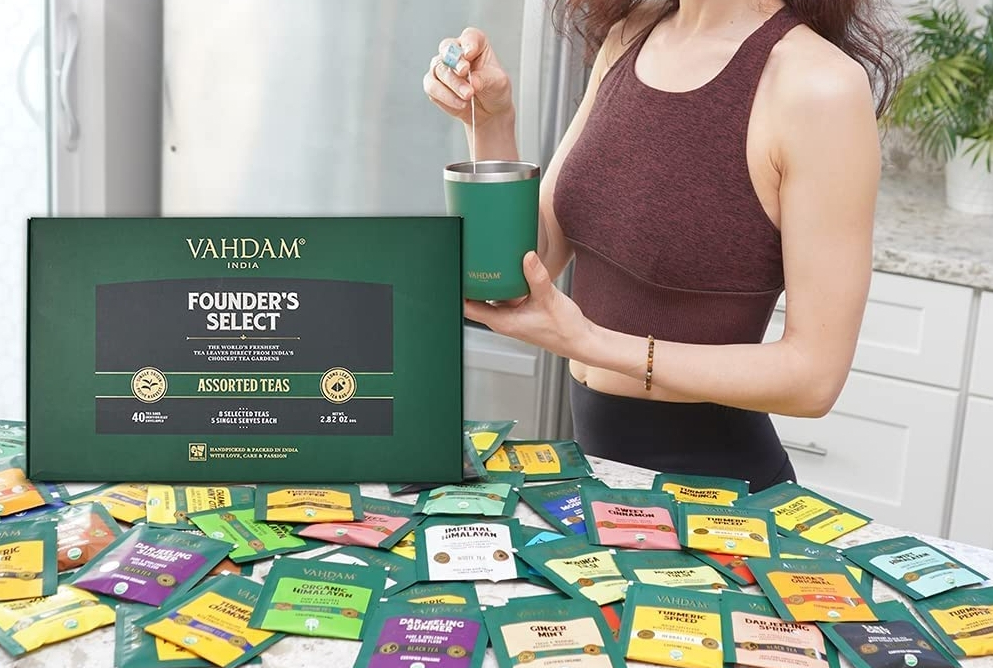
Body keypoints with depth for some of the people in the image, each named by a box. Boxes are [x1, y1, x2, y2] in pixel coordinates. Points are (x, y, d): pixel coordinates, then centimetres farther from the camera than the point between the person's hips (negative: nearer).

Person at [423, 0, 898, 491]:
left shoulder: (819, 87, -20)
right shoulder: (627, 40, 0)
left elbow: (814, 375, -20)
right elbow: (536, 262, 4)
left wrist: (589, 344, -25)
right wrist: (492, 123, -11)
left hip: (710, 474, -6)